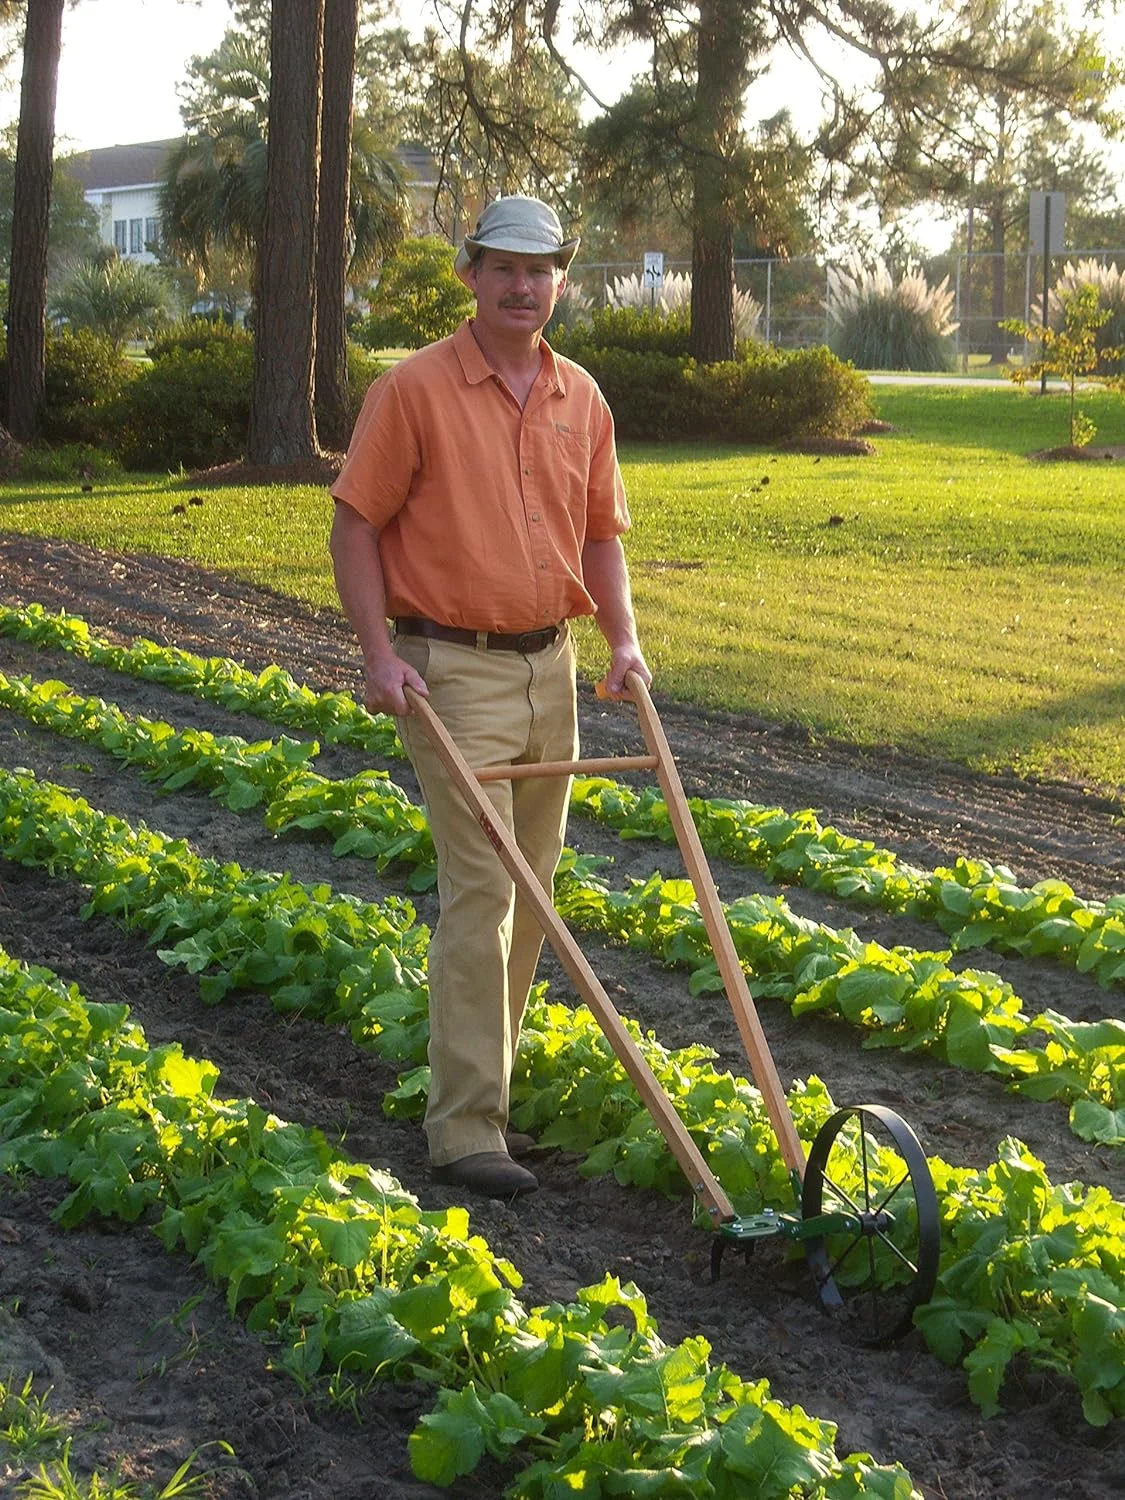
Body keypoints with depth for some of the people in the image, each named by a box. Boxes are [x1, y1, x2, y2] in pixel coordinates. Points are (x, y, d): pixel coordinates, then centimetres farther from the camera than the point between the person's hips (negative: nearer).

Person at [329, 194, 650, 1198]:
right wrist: (381, 652, -15)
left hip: (550, 666, 6)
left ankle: (479, 1085, 24)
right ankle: (466, 1130, -8)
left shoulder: (581, 400, 10)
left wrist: (624, 639, 4)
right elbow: (355, 528, -6)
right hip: (451, 670, -6)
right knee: (481, 890, -11)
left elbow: (601, 533, 17)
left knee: (531, 890, 10)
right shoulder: (415, 390, -7)